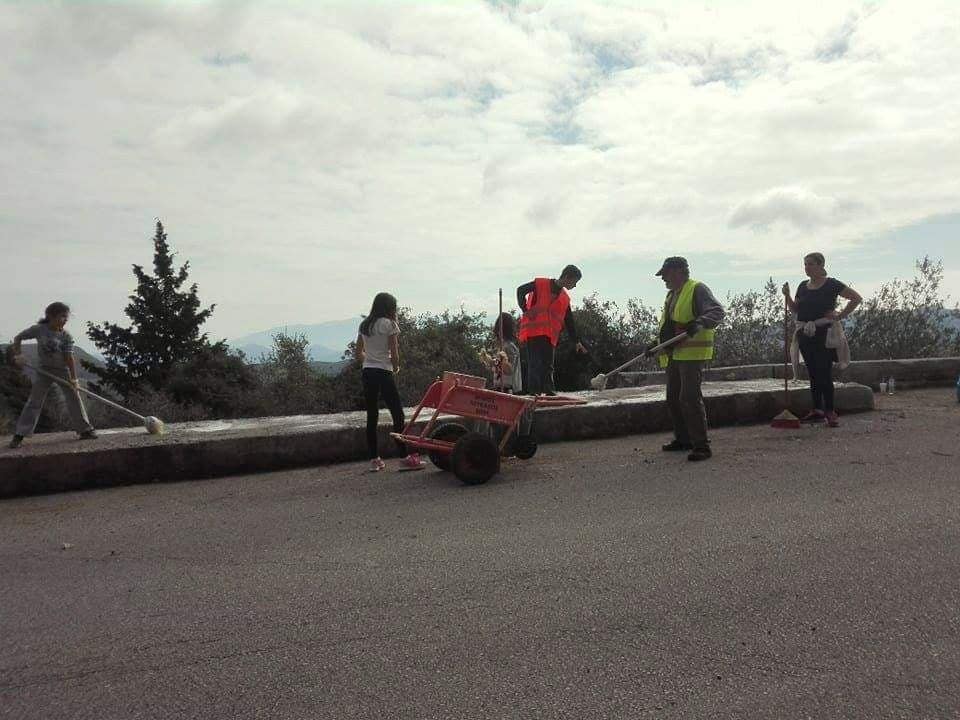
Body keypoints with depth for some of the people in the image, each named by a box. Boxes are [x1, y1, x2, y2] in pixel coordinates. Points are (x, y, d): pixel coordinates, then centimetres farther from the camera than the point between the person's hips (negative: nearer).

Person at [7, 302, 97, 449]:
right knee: (34, 401, -2)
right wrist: (19, 354, -13)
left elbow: (69, 357, -15)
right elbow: (18, 338, 3)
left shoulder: (66, 336, -9)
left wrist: (74, 378, -21)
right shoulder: (39, 329, -9)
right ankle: (19, 435, 3)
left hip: (63, 370, 0)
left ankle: (85, 430, 5)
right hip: (44, 370, 0)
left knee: (74, 397, -3)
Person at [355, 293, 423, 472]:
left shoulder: (364, 325, 13)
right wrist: (396, 367, 7)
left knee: (372, 417, 8)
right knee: (397, 414, 0)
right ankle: (405, 457, 1)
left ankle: (374, 459, 11)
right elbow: (394, 354, -9)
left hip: (367, 372, 7)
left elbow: (358, 353, 15)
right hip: (383, 373, -7)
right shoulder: (389, 324, -6)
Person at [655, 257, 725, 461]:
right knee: (673, 398, 14)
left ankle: (701, 445, -8)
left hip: (692, 353, -10)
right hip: (673, 355, 10)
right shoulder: (671, 295, 22)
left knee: (690, 398, -14)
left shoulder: (697, 289, -8)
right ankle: (683, 439, 27)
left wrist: (700, 323, -38)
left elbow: (717, 311, -20)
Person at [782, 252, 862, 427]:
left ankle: (830, 412, 1)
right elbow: (795, 309, 16)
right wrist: (787, 296, 1)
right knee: (813, 373, 9)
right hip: (805, 334, 6)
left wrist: (841, 315, -9)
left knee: (824, 374, -7)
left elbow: (857, 298, -4)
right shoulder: (803, 286, 12)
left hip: (824, 334, -6)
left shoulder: (831, 284, -5)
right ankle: (817, 410, 16)